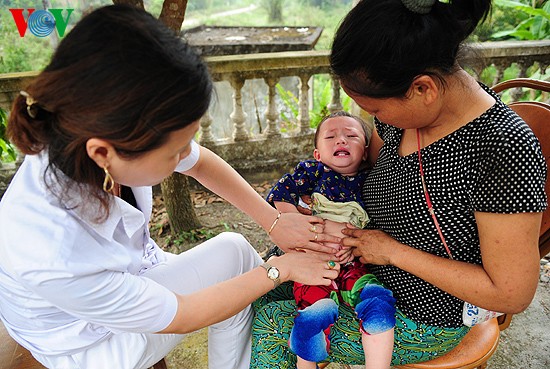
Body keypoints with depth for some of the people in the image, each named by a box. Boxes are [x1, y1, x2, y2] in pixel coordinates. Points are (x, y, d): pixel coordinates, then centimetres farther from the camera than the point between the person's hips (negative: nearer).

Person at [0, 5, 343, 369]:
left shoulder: (112, 130, -29)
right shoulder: (54, 261, -42)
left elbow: (202, 163, -8)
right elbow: (180, 317, -26)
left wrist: (274, 220, -8)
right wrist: (280, 268, -19)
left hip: (131, 274, 5)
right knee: (233, 251, -13)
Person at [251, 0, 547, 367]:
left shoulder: (506, 149, -31)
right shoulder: (405, 105, -10)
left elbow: (512, 294, -24)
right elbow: (364, 176, 8)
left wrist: (394, 251, -22)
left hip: (422, 323, -6)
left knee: (269, 324, -6)